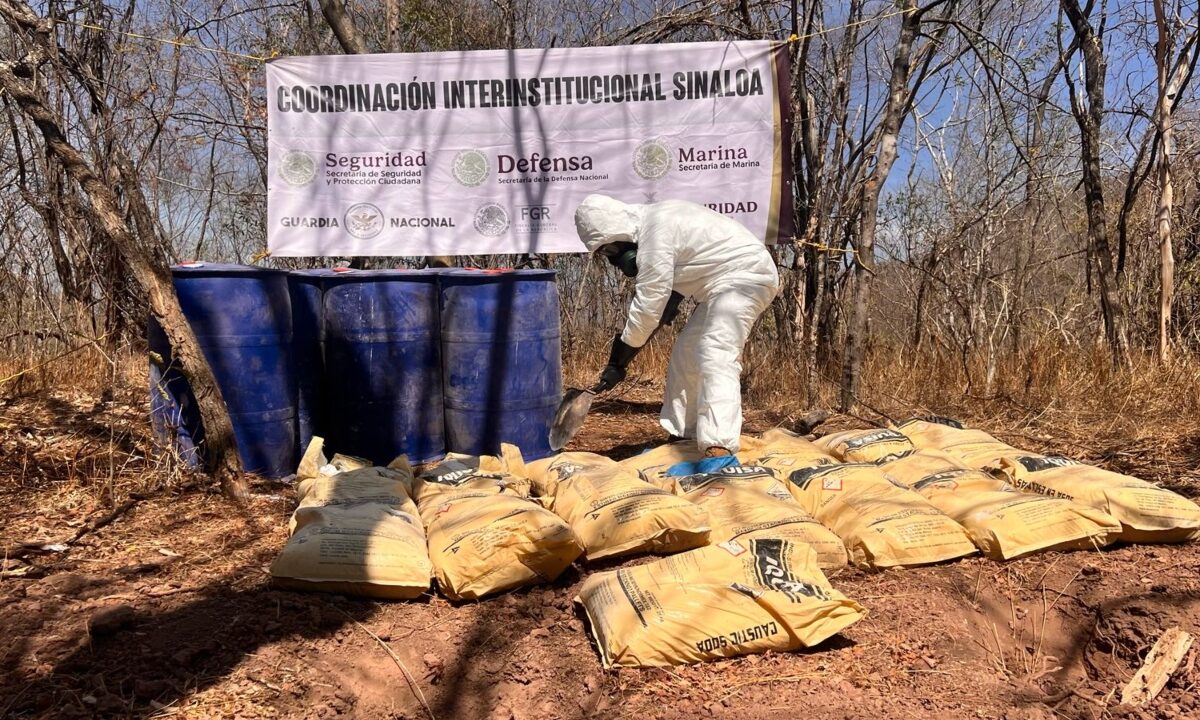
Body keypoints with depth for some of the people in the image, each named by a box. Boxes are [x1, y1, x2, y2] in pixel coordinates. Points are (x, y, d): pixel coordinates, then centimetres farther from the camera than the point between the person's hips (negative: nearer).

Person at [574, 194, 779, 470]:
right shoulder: (653, 221, 10)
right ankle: (683, 437, 22)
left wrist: (618, 362, -11)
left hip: (745, 276, -11)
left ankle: (719, 451, -35)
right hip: (726, 282, 11)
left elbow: (647, 308, -20)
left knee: (717, 359, -24)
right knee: (686, 357, 14)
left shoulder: (653, 235, -21)